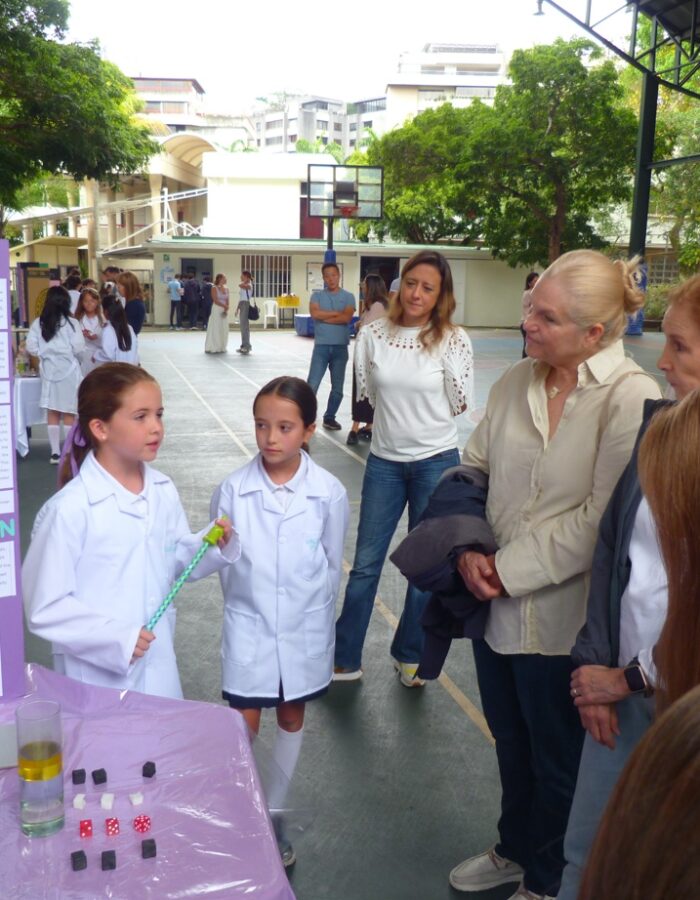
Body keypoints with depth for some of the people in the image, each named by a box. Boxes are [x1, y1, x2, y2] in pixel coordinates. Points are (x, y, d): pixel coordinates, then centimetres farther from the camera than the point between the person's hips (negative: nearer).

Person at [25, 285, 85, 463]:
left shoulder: (38, 323, -1)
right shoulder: (70, 322, -10)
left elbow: (31, 348, -2)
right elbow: (79, 348, -13)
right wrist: (77, 360, 8)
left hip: (48, 371, 3)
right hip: (69, 371, -3)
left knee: (52, 413, 10)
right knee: (68, 414, 4)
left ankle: (55, 452, 12)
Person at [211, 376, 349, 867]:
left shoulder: (330, 493, -14)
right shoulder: (233, 490, -14)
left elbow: (332, 567, -2)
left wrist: (310, 617, 4)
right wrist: (246, 608, 5)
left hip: (305, 631, 1)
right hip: (250, 630, -1)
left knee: (292, 719, 17)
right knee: (243, 729, 4)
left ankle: (274, 813, 38)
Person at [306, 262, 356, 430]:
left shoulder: (348, 297, 4)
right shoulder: (317, 295, 6)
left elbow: (347, 318, -12)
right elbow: (314, 313, -13)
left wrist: (324, 317, -8)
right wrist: (337, 313, -9)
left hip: (340, 347, 1)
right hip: (321, 346, -1)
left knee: (337, 387, 7)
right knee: (312, 384, -7)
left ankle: (329, 417, 21)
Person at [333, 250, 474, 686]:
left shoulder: (453, 338, -7)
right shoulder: (374, 334, -3)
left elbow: (460, 405, -8)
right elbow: (367, 393, 7)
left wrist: (446, 352, -11)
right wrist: (399, 413, 0)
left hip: (436, 462, -1)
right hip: (385, 461, 2)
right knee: (365, 564, 6)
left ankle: (411, 657, 29)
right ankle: (344, 659, 20)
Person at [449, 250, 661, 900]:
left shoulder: (632, 399, -18)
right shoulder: (517, 382, 0)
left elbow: (602, 518, -21)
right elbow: (472, 468, 6)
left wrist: (510, 569, -17)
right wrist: (469, 549, -9)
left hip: (562, 618, -5)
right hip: (496, 604, 6)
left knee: (557, 761, 16)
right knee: (510, 742, 25)